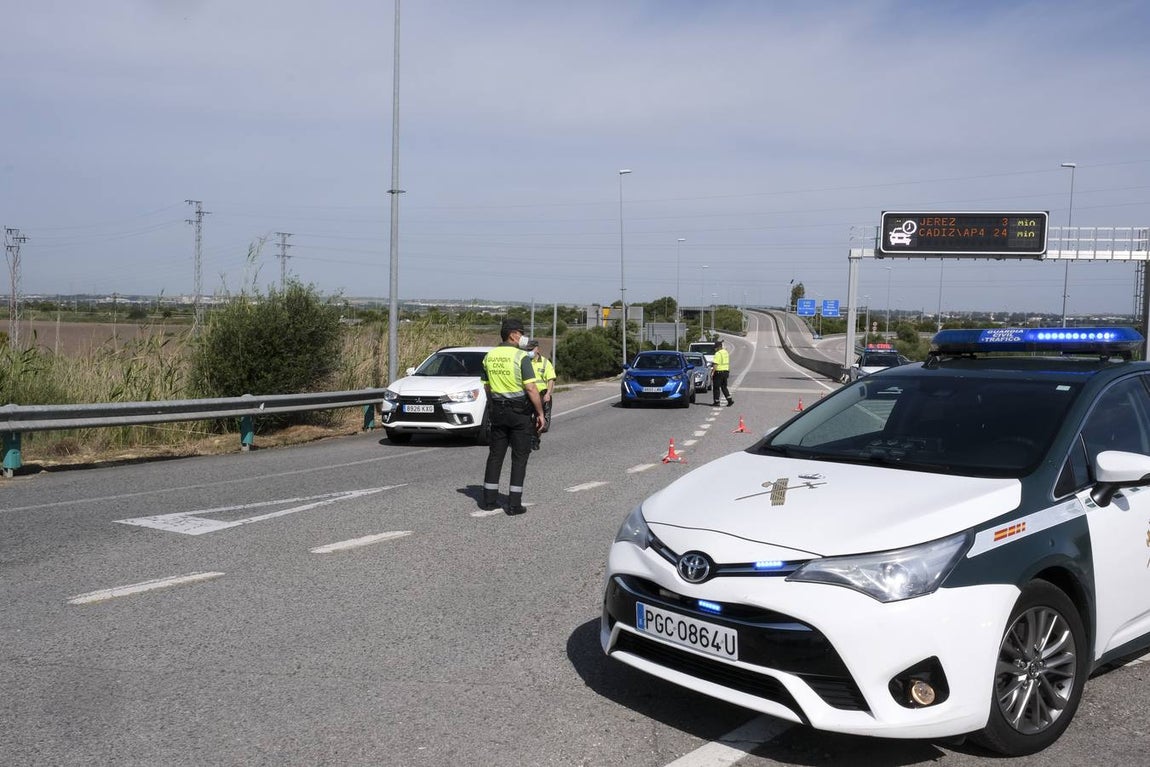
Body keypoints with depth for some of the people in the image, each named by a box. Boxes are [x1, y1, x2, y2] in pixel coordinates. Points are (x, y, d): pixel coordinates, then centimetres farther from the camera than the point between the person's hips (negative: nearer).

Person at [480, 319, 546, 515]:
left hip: (497, 410, 5)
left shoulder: (490, 356, 6)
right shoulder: (521, 357, -14)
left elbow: (487, 386, 12)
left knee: (495, 455, 12)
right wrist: (540, 413, -11)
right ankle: (514, 503, 1)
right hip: (520, 411, -5)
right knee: (519, 457, 2)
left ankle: (489, 499, 15)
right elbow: (531, 388, -18)